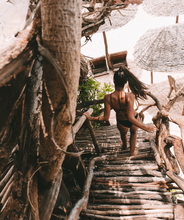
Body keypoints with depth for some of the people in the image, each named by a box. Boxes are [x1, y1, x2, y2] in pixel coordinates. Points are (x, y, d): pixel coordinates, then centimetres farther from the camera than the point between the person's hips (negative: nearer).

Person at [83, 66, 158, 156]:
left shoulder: (108, 98, -32)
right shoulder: (130, 96, -37)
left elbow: (106, 117, -24)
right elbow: (131, 118, -35)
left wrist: (90, 118, -12)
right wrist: (146, 128, -28)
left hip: (121, 123, 2)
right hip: (134, 121, -2)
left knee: (123, 133, 39)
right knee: (133, 132, 36)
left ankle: (124, 146, 71)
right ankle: (132, 151, 57)